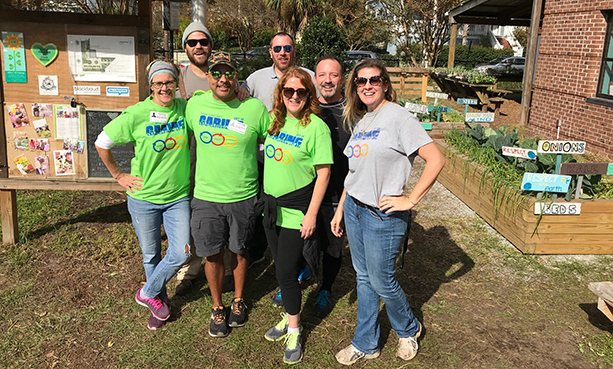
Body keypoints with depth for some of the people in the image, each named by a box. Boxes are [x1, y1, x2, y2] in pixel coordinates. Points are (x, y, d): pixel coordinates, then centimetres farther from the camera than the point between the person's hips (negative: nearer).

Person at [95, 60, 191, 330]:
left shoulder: (185, 108, -4)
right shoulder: (137, 114, -12)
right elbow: (102, 143, -1)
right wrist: (118, 175, 2)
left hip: (178, 197, 2)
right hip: (144, 198, -2)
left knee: (180, 253, -4)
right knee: (151, 254, 13)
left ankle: (148, 293, 23)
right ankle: (159, 301, 39)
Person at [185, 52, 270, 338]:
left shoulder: (255, 108, -9)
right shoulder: (195, 105, -3)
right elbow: (190, 140, 14)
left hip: (243, 196, -1)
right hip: (206, 196, 1)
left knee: (239, 251, 15)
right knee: (213, 255, 10)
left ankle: (238, 301, 39)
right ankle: (217, 308, 32)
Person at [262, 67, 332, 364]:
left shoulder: (316, 127, -14)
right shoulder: (273, 119, 4)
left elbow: (323, 173, -14)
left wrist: (311, 215, -15)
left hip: (296, 213, -6)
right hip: (272, 207, 6)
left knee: (287, 273, 0)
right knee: (281, 269, 18)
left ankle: (294, 331, 21)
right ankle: (289, 318, 37)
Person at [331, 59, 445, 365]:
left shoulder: (397, 116, -13)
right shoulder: (359, 120, 10)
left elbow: (436, 160, -18)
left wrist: (411, 200, -17)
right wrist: (340, 209, 14)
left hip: (383, 215, -7)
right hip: (354, 209, 7)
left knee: (381, 282, 5)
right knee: (363, 278, 16)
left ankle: (408, 329, 35)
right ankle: (366, 344, 31)